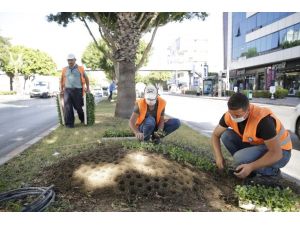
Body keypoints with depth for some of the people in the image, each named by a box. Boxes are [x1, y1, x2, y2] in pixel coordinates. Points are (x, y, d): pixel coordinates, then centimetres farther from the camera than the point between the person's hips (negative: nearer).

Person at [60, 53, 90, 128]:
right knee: (68, 107, -7)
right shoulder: (64, 69, 12)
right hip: (67, 90, 2)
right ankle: (69, 123, -2)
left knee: (79, 106, 4)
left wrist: (88, 88, 10)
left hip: (77, 90, -2)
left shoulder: (80, 68, 6)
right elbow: (62, 80, 20)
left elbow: (86, 78, 14)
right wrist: (61, 89, 13)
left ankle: (83, 120, 29)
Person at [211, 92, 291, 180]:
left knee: (240, 157, -31)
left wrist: (251, 167, -38)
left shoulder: (263, 119, -34)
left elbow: (276, 153, -31)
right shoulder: (229, 115, -16)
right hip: (257, 145, 6)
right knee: (226, 135, -13)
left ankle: (272, 171, -3)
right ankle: (246, 168, 1)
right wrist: (218, 156, -18)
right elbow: (215, 135, -3)